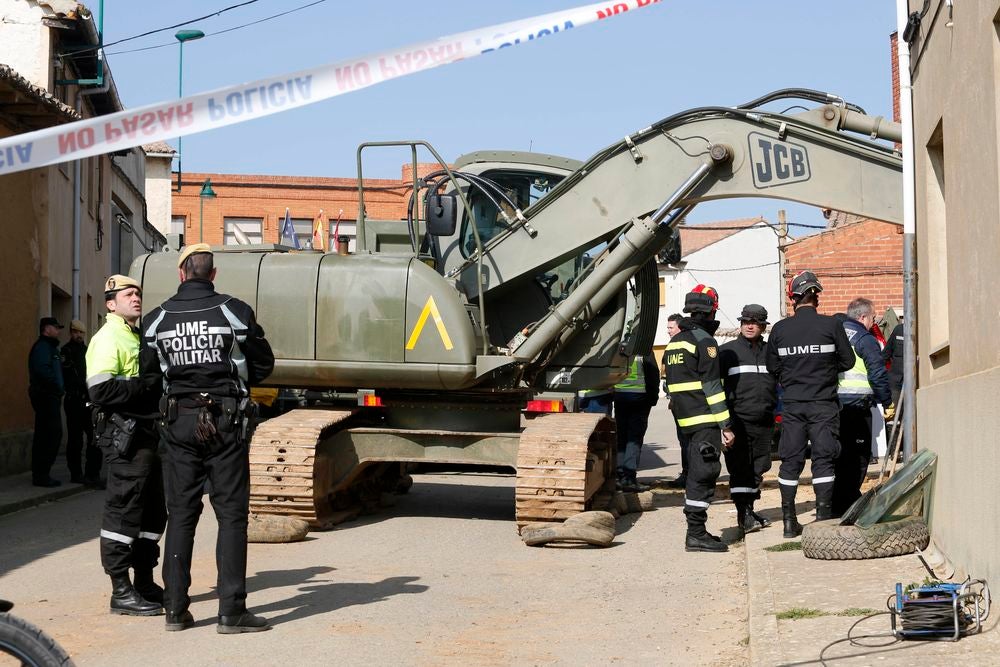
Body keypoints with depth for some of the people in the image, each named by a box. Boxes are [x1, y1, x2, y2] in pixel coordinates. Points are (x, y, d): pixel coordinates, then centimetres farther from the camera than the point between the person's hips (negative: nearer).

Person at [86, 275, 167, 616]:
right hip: (125, 436, -10)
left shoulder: (138, 336, 21)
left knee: (152, 512, 14)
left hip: (147, 433, 10)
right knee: (124, 512, -6)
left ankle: (145, 582, 23)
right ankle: (121, 592, -2)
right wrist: (150, 386, -19)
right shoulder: (108, 339, -9)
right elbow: (101, 391, -21)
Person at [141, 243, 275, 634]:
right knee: (231, 513, 0)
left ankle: (176, 609, 11)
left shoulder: (157, 320, 2)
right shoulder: (234, 312, -6)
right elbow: (263, 364, 3)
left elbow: (150, 374, 7)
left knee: (181, 513, 10)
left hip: (178, 423, 3)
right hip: (225, 421, -3)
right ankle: (231, 612, -2)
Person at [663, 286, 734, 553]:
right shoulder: (704, 341, -11)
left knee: (697, 473, 15)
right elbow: (712, 386, -16)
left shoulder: (674, 342, 17)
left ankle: (696, 531, 20)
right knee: (703, 473, -8)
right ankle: (696, 534, -11)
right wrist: (726, 425, -15)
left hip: (686, 419, 9)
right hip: (706, 420, -9)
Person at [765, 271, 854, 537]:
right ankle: (824, 516, 1)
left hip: (791, 404, 2)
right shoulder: (831, 325, -7)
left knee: (790, 460, 9)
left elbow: (772, 368, 5)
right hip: (823, 403, -2)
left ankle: (789, 519, 11)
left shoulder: (780, 329, -2)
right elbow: (848, 361, 1)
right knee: (823, 460, 3)